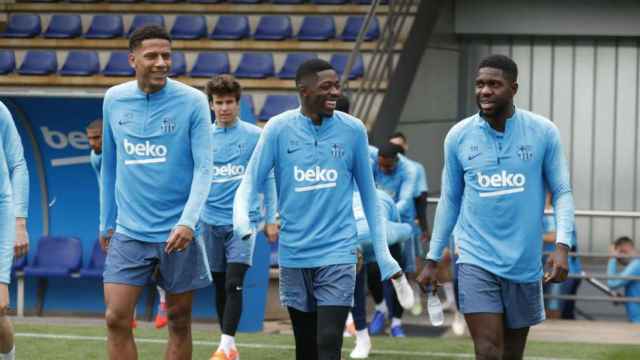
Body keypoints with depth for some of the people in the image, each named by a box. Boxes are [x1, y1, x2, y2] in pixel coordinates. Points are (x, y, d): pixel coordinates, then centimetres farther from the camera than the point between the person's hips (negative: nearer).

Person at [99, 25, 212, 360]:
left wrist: (188, 222, -22)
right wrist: (106, 223, 16)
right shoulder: (114, 100, 3)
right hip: (129, 232, 2)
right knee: (116, 319, -7)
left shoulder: (193, 102, -7)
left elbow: (203, 168, -10)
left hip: (178, 233, -2)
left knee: (179, 322, 7)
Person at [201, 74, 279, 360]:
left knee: (233, 284, -15)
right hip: (211, 221, 3)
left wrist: (271, 219, 2)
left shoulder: (255, 136, 0)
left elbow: (266, 179, 4)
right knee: (219, 286, 9)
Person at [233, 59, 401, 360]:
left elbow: (368, 194, 8)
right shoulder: (278, 129, -3)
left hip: (338, 253, -1)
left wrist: (383, 254, 7)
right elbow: (250, 183, -2)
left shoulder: (353, 129, 0)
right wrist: (242, 222, -24)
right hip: (294, 254, 1)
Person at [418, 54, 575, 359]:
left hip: (525, 263, 1)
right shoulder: (458, 136, 1)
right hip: (477, 261, -1)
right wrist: (432, 259, 12)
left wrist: (562, 246, -13)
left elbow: (562, 193, 0)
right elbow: (449, 200, 10)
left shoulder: (543, 133, -3)